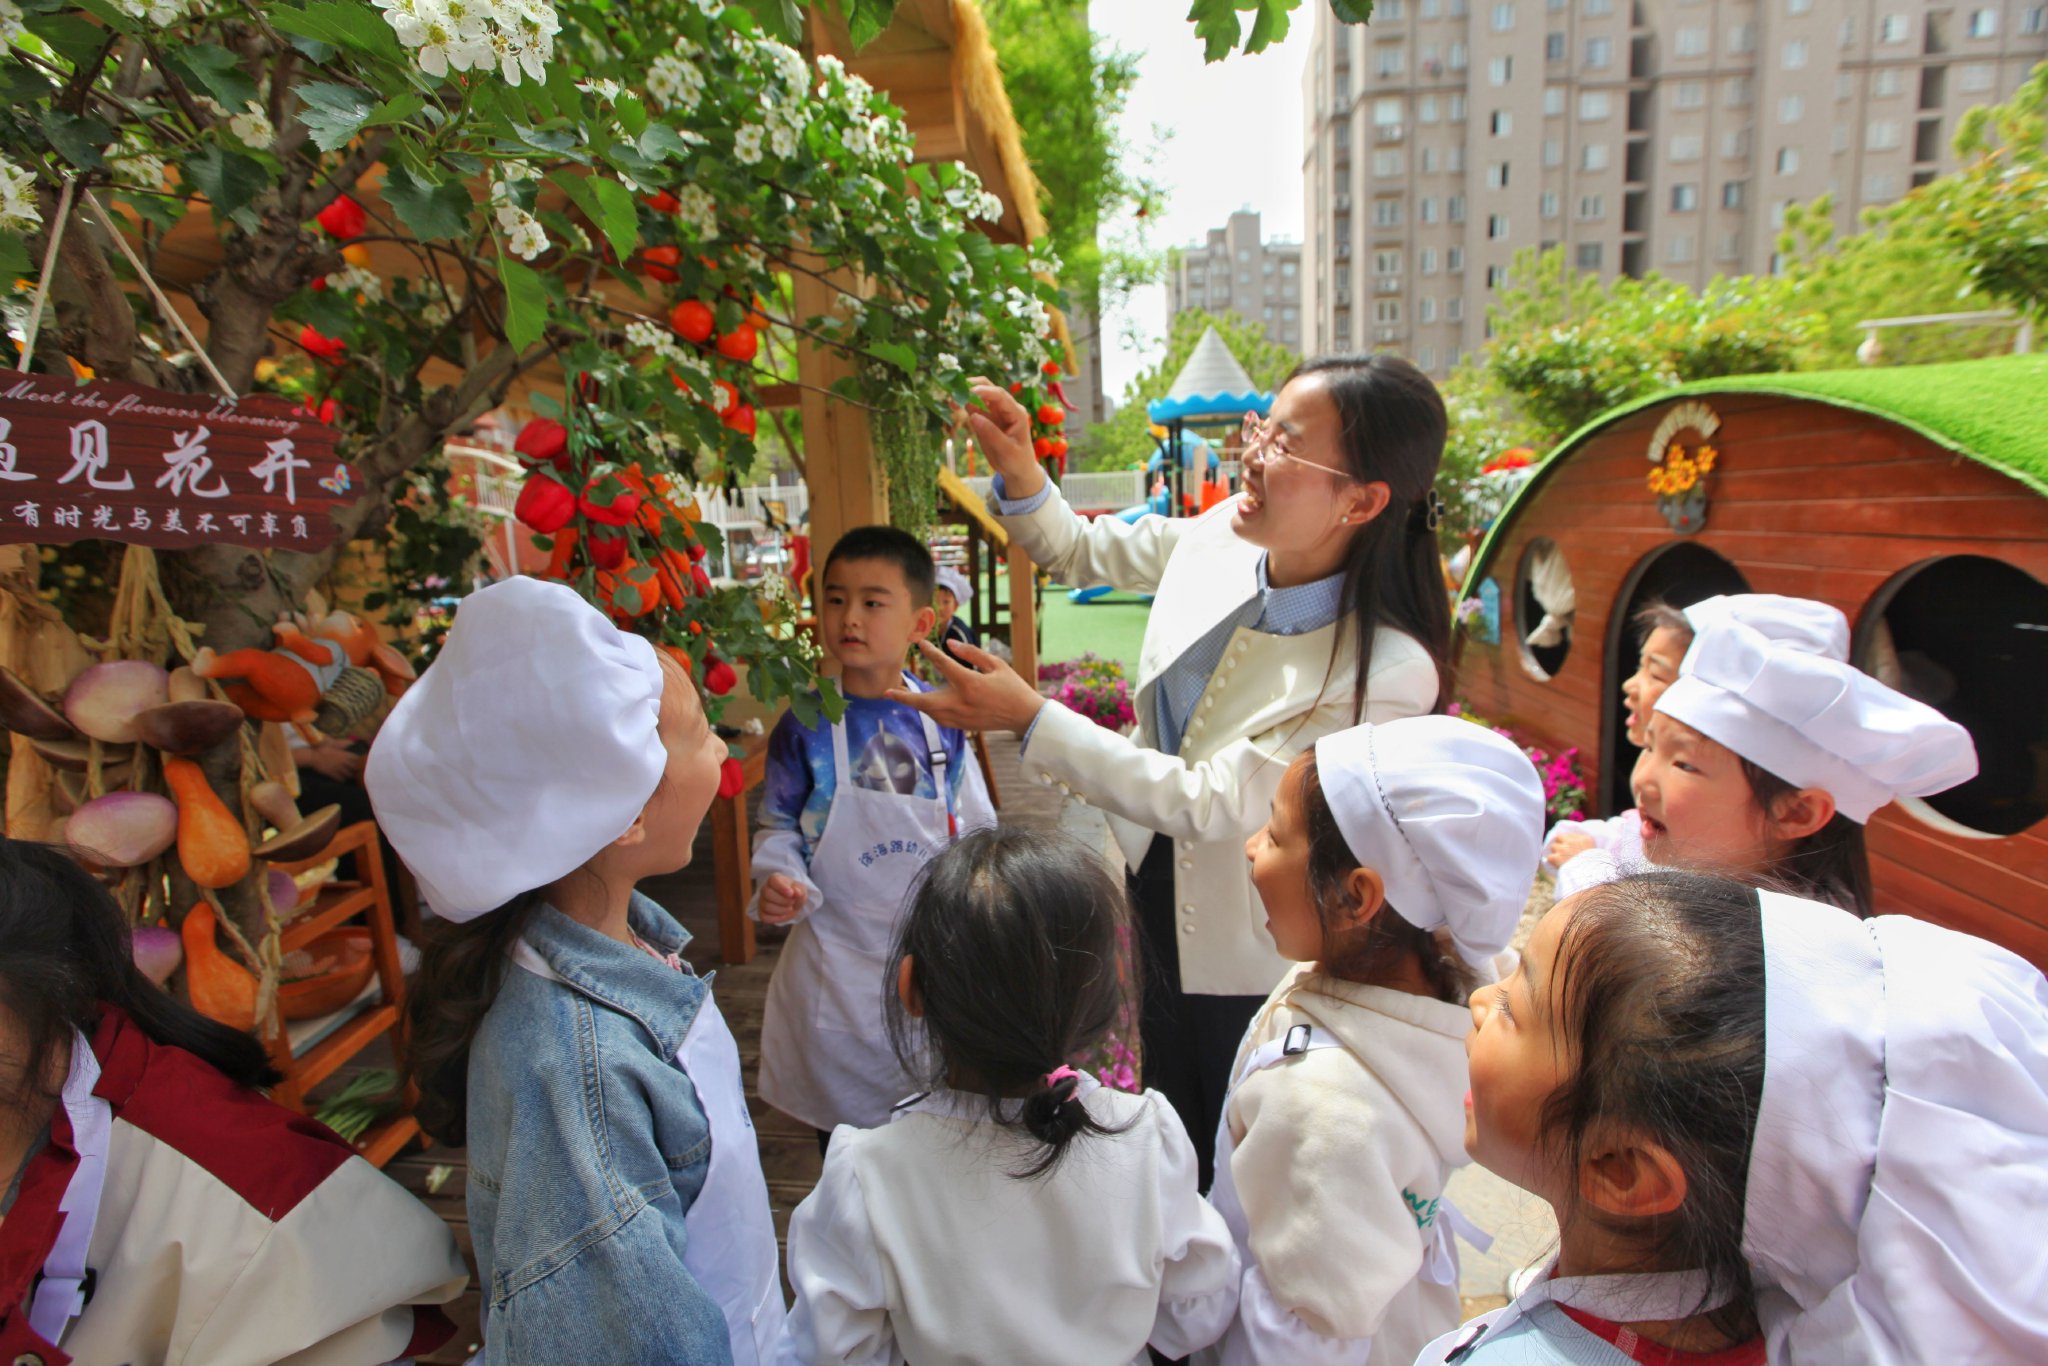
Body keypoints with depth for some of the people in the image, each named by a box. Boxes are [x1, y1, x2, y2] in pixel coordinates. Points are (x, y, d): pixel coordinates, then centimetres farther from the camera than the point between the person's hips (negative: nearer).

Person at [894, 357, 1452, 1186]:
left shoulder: (1387, 673, -34)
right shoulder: (1222, 537, -16)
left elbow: (1207, 800, -31)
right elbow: (1084, 554, 3)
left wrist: (1030, 719, -32)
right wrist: (1018, 471, -16)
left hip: (1250, 953, -6)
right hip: (1159, 887, 6)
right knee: (1167, 1126, 31)